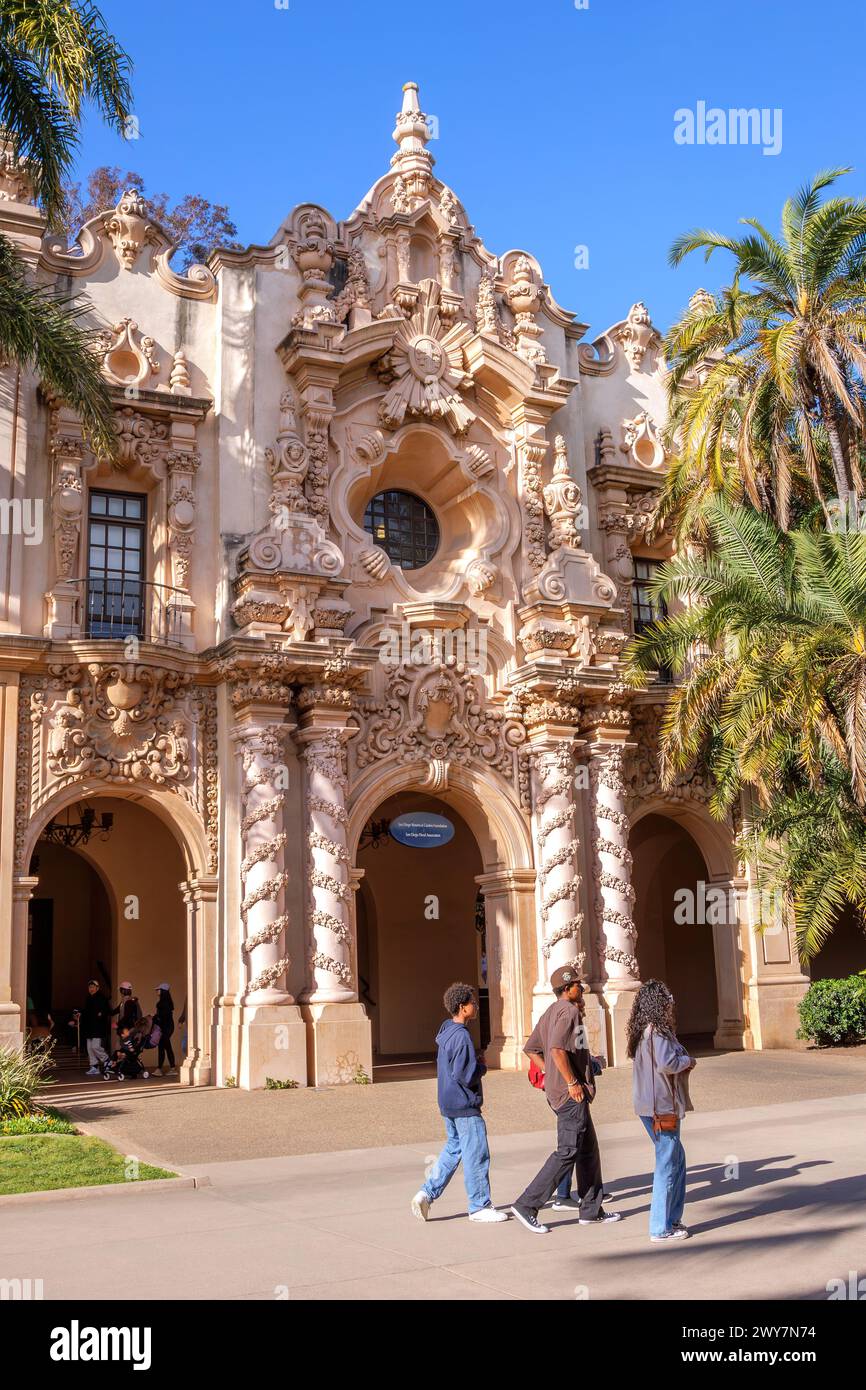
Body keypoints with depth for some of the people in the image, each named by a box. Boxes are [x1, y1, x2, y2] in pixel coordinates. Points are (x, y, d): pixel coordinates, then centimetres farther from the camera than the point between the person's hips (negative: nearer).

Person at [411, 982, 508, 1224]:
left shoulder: (445, 1031, 10)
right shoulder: (461, 1036, -21)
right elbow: (465, 1076, -24)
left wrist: (476, 1064, 9)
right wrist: (482, 1066, -6)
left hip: (448, 1104, 10)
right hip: (465, 1105, -10)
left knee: (453, 1149, 18)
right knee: (476, 1155, 1)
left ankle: (426, 1193, 12)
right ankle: (479, 1206, 10)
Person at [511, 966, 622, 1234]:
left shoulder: (551, 1012, 15)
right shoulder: (568, 1011, -14)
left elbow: (531, 1049, 19)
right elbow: (558, 1049, -28)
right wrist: (572, 1082, -21)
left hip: (557, 1089, 10)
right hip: (571, 1093, -10)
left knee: (588, 1149, 16)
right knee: (568, 1152, -8)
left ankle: (592, 1210, 21)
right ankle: (527, 1205, -7)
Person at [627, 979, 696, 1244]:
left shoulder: (643, 1031, 12)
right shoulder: (657, 1031, -17)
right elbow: (665, 1064, -28)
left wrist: (683, 1062, 10)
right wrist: (687, 1060, -10)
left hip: (650, 1105, 10)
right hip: (662, 1107, -10)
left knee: (676, 1159, 19)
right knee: (667, 1164, -2)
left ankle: (671, 1219, 26)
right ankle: (661, 1229, 4)